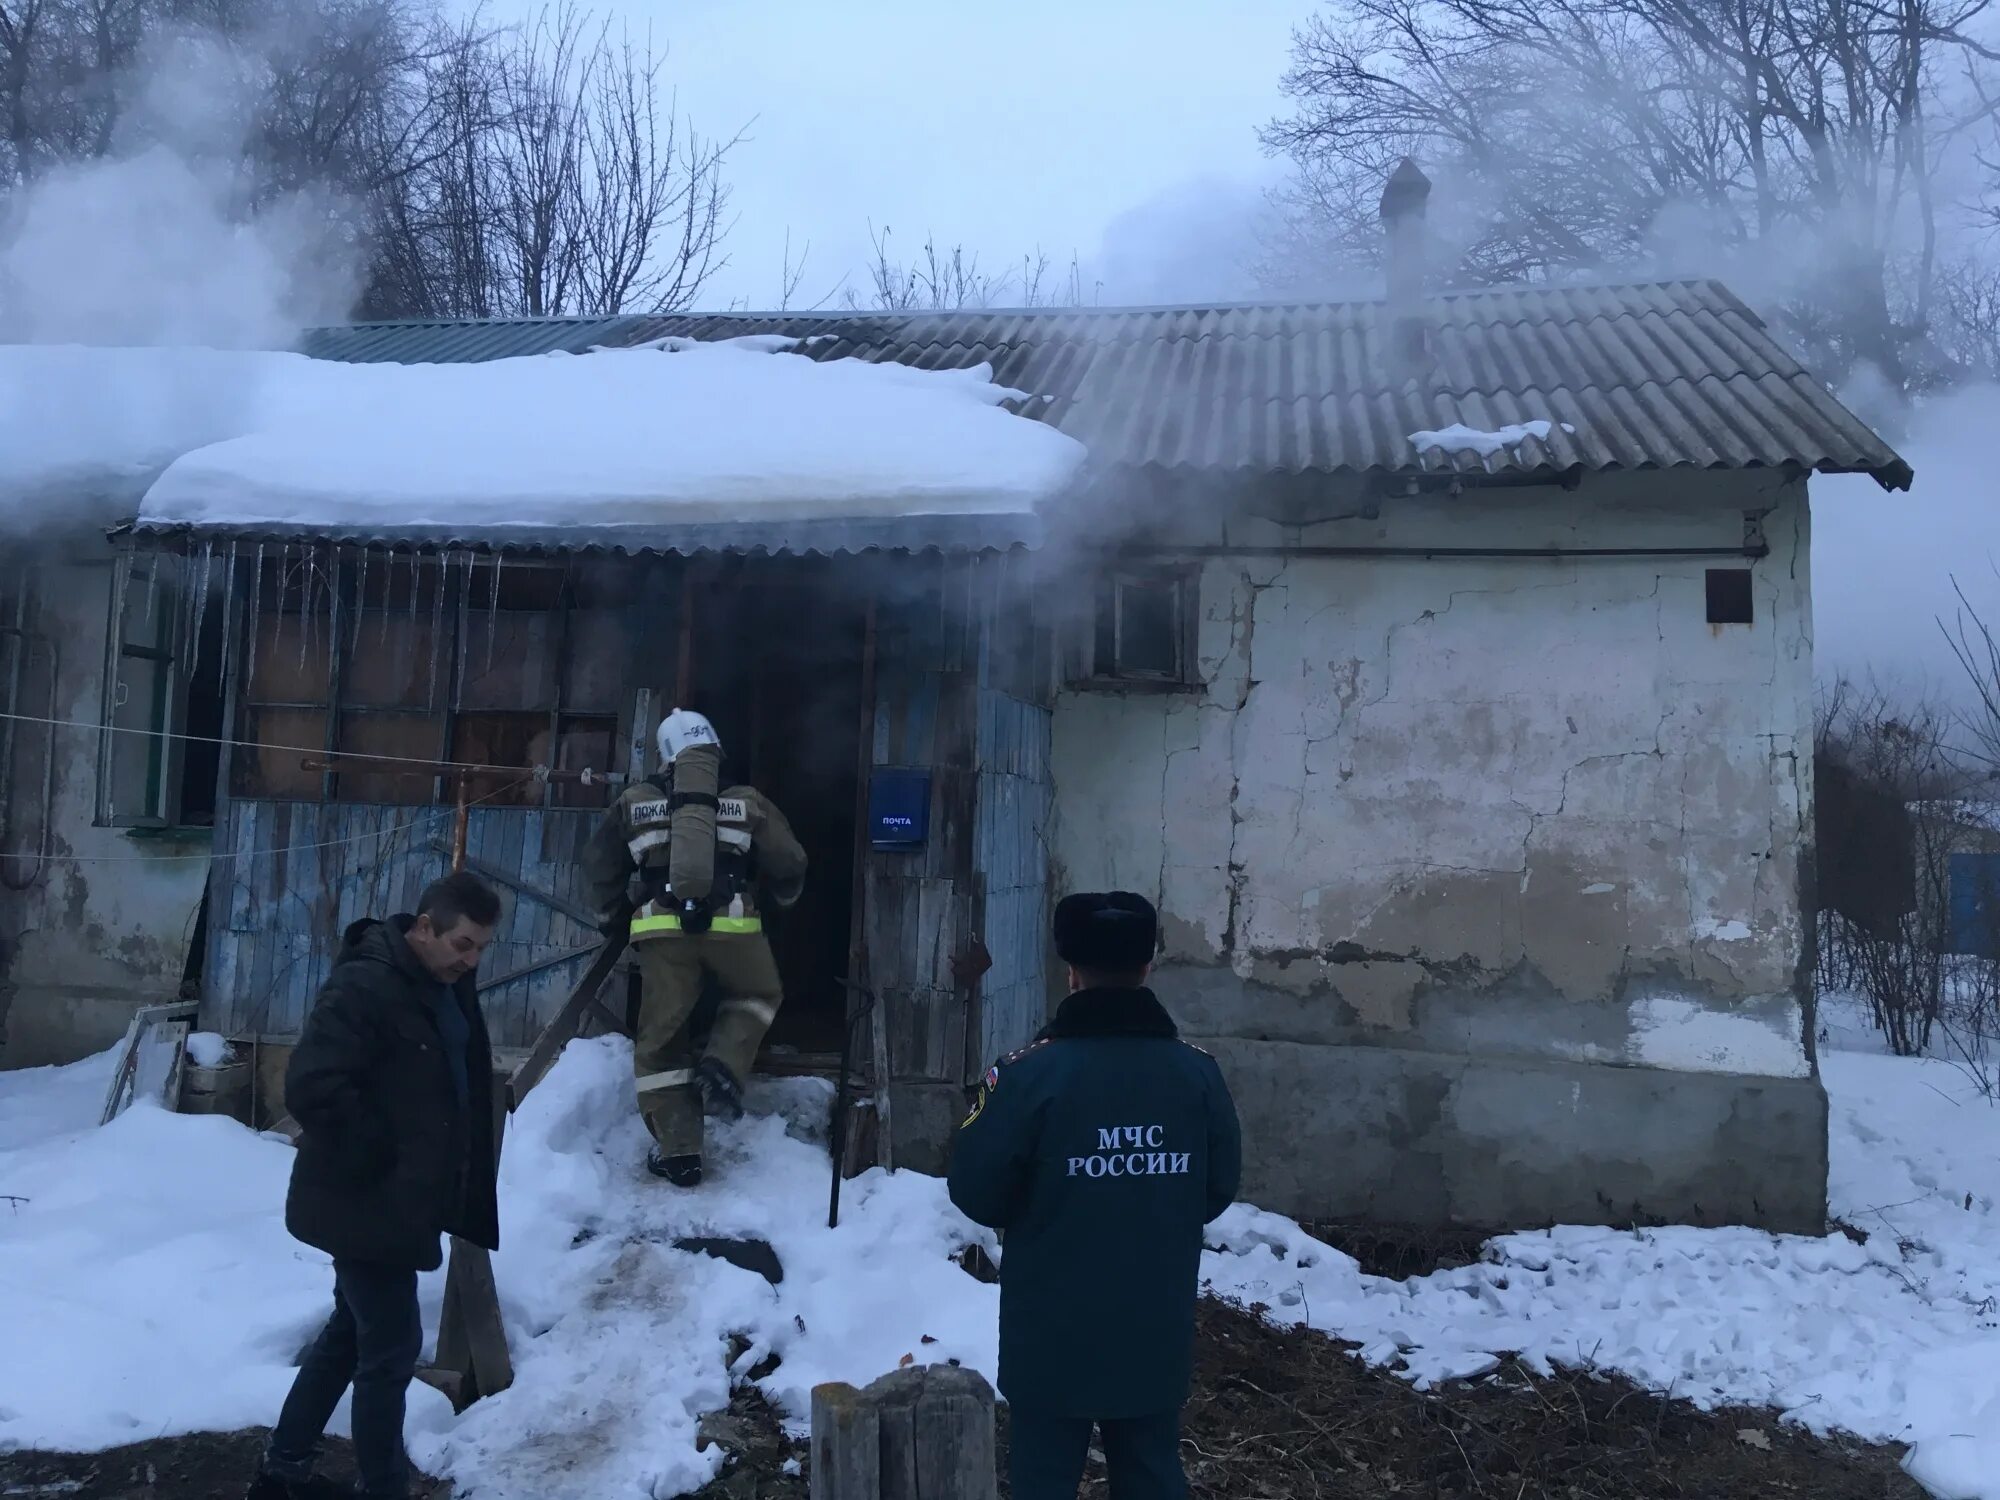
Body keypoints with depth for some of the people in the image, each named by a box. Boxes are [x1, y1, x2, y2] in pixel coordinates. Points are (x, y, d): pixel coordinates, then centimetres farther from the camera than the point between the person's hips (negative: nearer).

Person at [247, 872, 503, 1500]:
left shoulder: (448, 987, 6)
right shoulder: (364, 987, -22)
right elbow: (310, 1087, -29)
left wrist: (454, 1181, 10)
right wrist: (378, 1163, -20)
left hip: (401, 1204, 9)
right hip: (366, 1206, -9)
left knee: (351, 1333, 21)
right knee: (392, 1349, -1)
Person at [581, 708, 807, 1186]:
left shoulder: (635, 804, 15)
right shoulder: (747, 801, 11)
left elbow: (599, 865, 19)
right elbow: (788, 864, 11)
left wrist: (618, 915, 34)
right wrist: (782, 899, 33)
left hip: (664, 929, 1)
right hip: (733, 925, 0)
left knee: (661, 1037, 10)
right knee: (758, 995, 27)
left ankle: (677, 1151, 7)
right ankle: (723, 1067, 4)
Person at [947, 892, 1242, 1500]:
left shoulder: (1030, 1073, -18)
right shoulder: (1198, 1072, -7)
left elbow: (975, 1193, -12)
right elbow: (1219, 1189, 3)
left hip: (1054, 1335, -3)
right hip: (1157, 1330, 3)